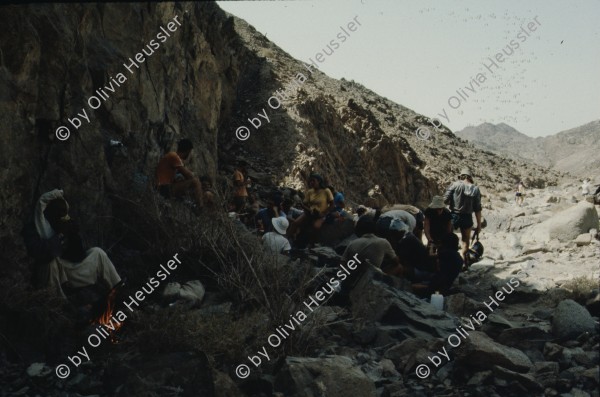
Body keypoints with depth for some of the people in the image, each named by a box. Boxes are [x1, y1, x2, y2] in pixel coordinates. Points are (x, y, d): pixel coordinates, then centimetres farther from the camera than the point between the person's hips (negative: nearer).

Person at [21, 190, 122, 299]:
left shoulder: (66, 225, 3)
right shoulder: (32, 229, -12)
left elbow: (78, 257, 4)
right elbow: (38, 253, -35)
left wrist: (74, 235, -12)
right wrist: (60, 235, -26)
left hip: (67, 274, 6)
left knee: (97, 253, -1)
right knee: (49, 258, -34)